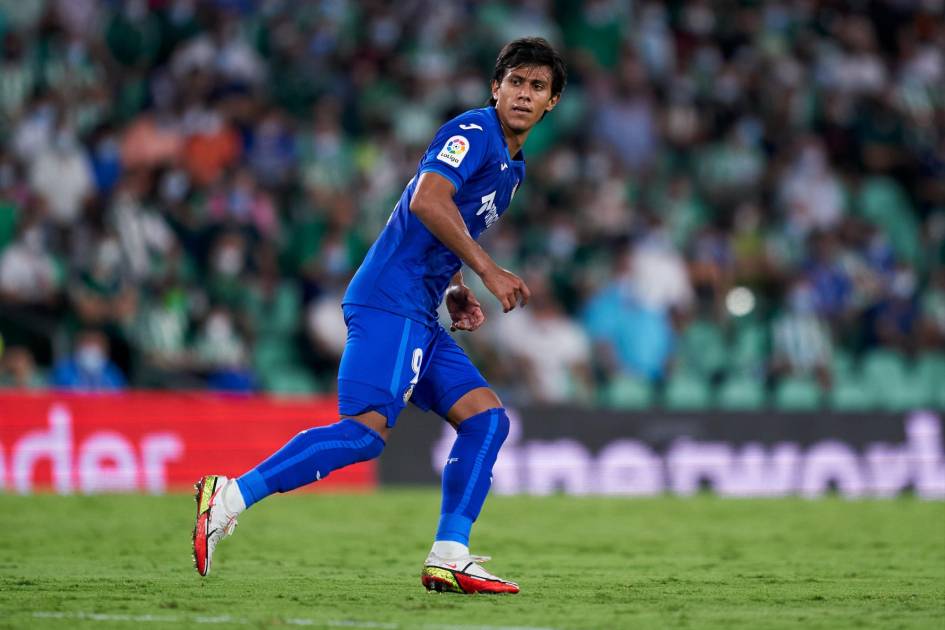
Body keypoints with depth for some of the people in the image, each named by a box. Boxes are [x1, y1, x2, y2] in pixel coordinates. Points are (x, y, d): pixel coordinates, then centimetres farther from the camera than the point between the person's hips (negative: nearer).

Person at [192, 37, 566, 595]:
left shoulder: (512, 167, 24)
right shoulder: (474, 131, -6)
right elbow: (428, 200, -22)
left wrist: (455, 290, 16)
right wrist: (488, 270, -20)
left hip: (419, 316, 10)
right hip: (389, 301, -10)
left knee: (486, 418, 3)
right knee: (368, 430, -21)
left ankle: (449, 558, 0)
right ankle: (232, 496, -19)